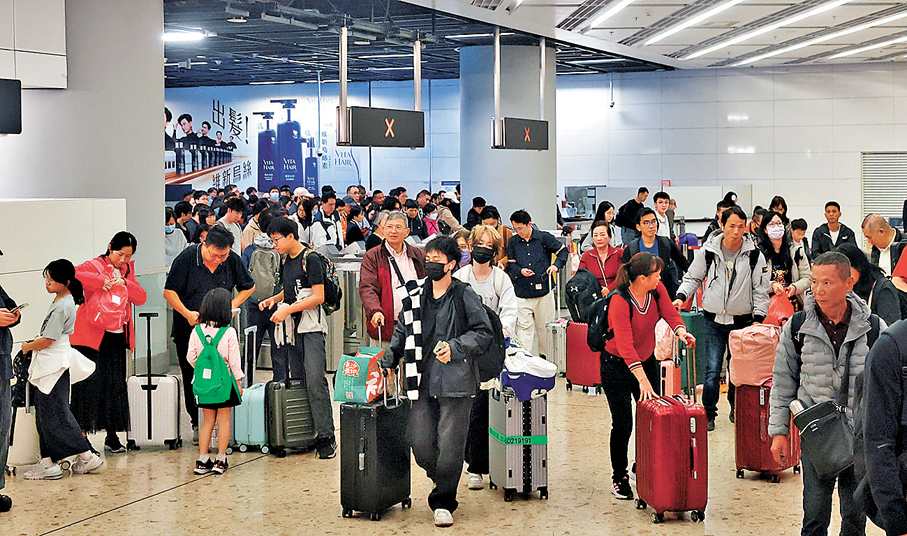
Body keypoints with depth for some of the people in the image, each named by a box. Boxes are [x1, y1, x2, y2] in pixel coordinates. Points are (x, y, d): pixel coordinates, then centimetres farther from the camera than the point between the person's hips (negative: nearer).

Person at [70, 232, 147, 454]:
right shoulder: (93, 267, -4)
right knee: (90, 384, -6)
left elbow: (141, 298, 5)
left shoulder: (127, 270, 14)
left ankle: (112, 436, 17)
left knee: (115, 385, 7)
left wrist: (124, 283, -12)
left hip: (117, 337, 5)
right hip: (91, 336, -5)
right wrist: (100, 281, -26)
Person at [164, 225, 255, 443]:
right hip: (188, 328, -1)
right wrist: (187, 313, -18)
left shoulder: (233, 260, -2)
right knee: (191, 378, 3)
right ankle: (197, 424, 15)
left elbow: (248, 287, 13)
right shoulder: (187, 258, -11)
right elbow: (169, 291, -7)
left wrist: (231, 307, -1)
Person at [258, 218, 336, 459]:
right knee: (296, 380, 7)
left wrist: (289, 309, -17)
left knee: (315, 380, -15)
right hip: (292, 329, 8)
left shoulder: (310, 259, -9)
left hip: (312, 327, -8)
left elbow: (318, 297, -14)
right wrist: (274, 299, 10)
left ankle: (326, 436, -13)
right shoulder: (285, 260, 15)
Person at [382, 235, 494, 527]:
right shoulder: (415, 296, 11)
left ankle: (443, 502, 10)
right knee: (420, 443, -1)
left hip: (456, 381, -4)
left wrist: (454, 348, -12)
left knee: (450, 444, -5)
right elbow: (401, 333, 23)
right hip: (423, 380, 4)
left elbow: (484, 332, -1)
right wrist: (388, 362, 16)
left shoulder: (465, 296, -1)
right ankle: (444, 484, 27)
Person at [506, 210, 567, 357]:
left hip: (543, 290, -1)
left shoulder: (544, 238, -1)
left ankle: (545, 355, 24)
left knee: (544, 327, 9)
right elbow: (510, 264, 9)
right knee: (524, 327, -5)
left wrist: (556, 265, -8)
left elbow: (562, 251, 8)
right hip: (522, 293, 1)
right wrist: (520, 271, -11)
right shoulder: (513, 242, 5)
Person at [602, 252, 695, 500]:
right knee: (623, 424, -4)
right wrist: (642, 379, -43)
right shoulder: (620, 302, -28)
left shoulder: (657, 290, -8)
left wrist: (680, 331, -37)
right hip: (617, 365, -6)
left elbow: (670, 312, -13)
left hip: (647, 360, 6)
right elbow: (625, 345, -35)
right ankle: (619, 478, 14)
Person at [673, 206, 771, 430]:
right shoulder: (708, 250, -1)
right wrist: (681, 297, -5)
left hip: (743, 321, 1)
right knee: (712, 370, -5)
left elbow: (761, 289, 3)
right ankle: (708, 414, 7)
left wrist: (758, 318, -4)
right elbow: (693, 277, 11)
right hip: (714, 320, 0)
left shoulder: (754, 254, -1)